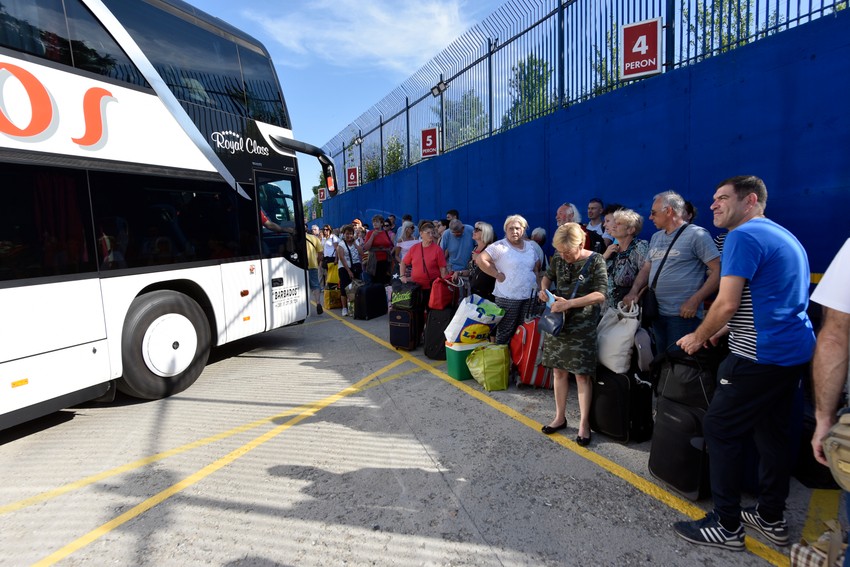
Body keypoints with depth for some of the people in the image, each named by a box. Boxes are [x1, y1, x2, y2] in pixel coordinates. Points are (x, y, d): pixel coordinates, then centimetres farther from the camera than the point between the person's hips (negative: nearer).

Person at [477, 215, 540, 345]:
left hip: (529, 296, 6)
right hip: (508, 297, -6)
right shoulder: (499, 246, -11)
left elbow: (537, 264, 25)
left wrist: (535, 279, 9)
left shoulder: (529, 246, 11)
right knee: (505, 333, 3)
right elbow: (481, 260, -18)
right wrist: (497, 275, -15)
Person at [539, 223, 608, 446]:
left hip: (582, 326, -4)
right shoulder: (558, 259, 2)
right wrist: (543, 289, -2)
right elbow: (548, 276, 21)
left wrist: (569, 303, -26)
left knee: (582, 375, 0)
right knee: (558, 371, 10)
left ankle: (584, 424, 14)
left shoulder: (595, 261, -11)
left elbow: (601, 294, -18)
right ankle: (560, 417, 24)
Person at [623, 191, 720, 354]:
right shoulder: (656, 237, 15)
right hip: (657, 314, 7)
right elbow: (646, 267, 19)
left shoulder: (696, 234, -9)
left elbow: (718, 270, -13)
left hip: (683, 315, -7)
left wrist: (694, 301, -19)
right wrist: (634, 292, 1)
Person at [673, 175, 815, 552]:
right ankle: (772, 519, 29)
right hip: (794, 351, 10)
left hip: (762, 356, -10)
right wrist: (723, 331, 18)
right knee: (772, 432, 17)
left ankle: (727, 526, 9)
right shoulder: (784, 237, 17)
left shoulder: (743, 236, -14)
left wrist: (699, 338, -4)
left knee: (721, 431, -1)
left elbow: (727, 304, -19)